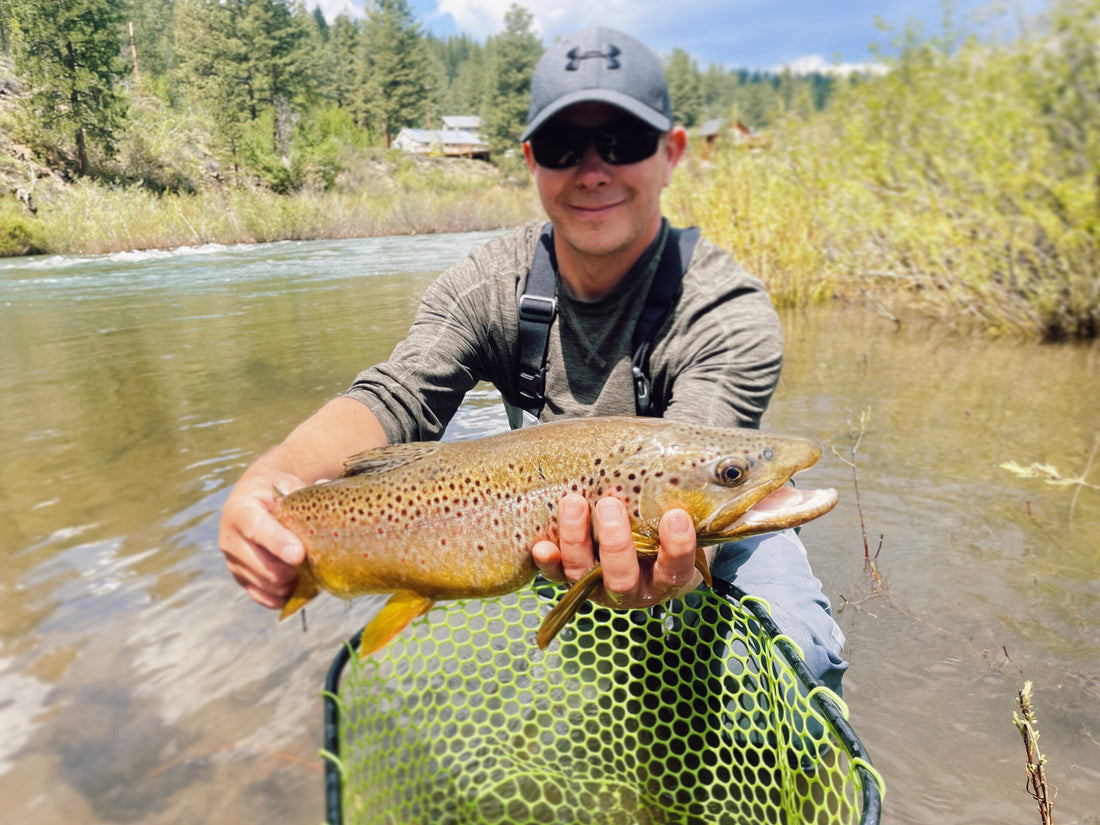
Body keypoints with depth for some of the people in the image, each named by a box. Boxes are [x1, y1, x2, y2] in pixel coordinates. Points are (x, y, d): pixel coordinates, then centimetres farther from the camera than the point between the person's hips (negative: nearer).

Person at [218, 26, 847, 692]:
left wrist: (661, 563, -58)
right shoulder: (489, 286, -11)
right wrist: (274, 474, -43)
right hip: (549, 525, 3)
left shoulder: (732, 313, -22)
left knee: (798, 653, -28)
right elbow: (395, 398, -21)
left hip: (706, 534, -2)